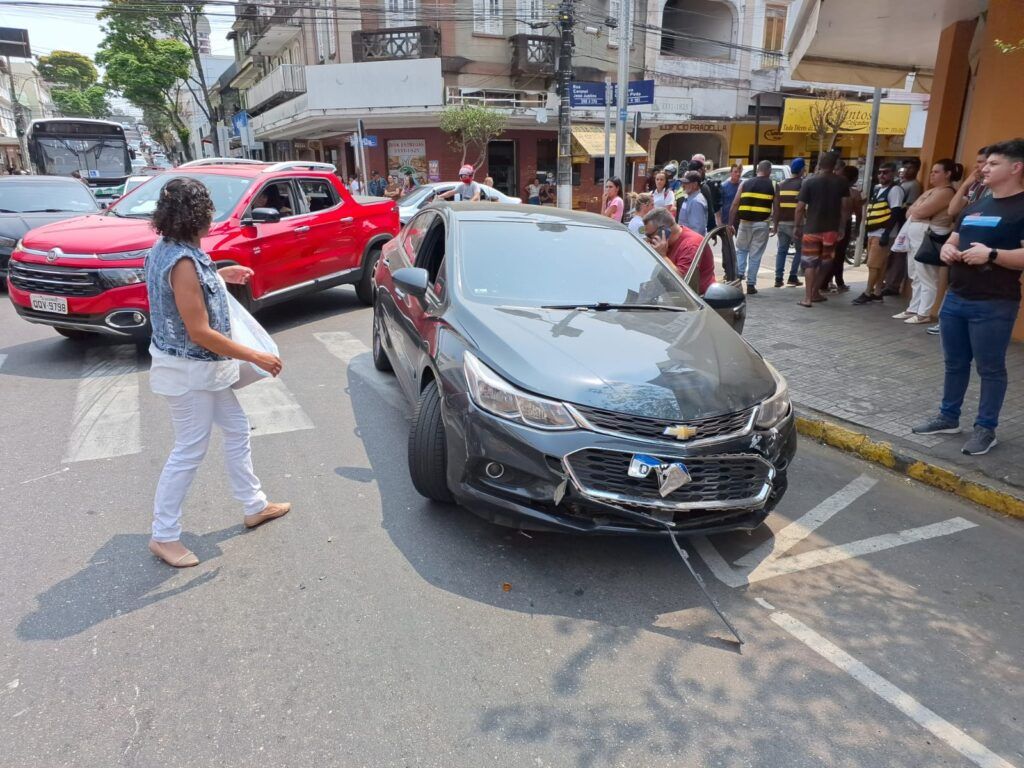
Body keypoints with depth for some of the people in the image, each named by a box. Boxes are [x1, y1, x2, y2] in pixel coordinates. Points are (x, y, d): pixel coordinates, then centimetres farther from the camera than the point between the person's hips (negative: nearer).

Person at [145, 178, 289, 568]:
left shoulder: (164, 251, 5)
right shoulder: (182, 261, -25)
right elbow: (200, 333, -26)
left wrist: (220, 275, 21)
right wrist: (256, 357, -20)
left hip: (203, 368, 10)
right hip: (189, 370, -10)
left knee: (237, 431, 19)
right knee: (189, 451, 2)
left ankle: (254, 505, 34)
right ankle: (164, 536, 17)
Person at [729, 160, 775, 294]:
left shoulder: (745, 184, 8)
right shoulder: (772, 186, 4)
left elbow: (735, 205, 4)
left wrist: (731, 223, 6)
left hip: (745, 222, 2)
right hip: (762, 224, -1)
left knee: (741, 250, 20)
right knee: (755, 255, 4)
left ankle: (739, 274, 1)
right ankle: (751, 284, 6)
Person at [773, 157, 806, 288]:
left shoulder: (781, 184, 9)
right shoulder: (803, 184, -4)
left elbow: (776, 206, 7)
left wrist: (775, 223, 11)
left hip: (782, 223, 4)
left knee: (782, 250, 9)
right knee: (800, 250, 11)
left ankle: (778, 278, 0)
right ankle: (793, 276, 5)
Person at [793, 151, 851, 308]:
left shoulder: (809, 182, -5)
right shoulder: (841, 182, 2)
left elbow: (800, 207, -7)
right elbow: (845, 207, -1)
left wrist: (796, 226, 2)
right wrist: (842, 226, 8)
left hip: (812, 228, -2)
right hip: (831, 229, 3)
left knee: (809, 262, 1)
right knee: (823, 262, 17)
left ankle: (808, 297, -6)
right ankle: (815, 292, 26)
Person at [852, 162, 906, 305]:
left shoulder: (895, 189, -9)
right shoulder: (877, 188, 17)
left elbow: (896, 213, -16)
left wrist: (886, 233, -23)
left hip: (883, 233, -8)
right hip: (873, 232, 8)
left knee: (873, 264, -8)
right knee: (879, 264, 11)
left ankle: (867, 293, -4)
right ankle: (877, 292, 15)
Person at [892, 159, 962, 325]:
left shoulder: (946, 192, -9)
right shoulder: (932, 191, 21)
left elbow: (919, 212, -17)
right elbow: (910, 213, 14)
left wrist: (913, 209, 3)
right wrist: (916, 210, -5)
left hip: (927, 237, -10)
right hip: (916, 236, 10)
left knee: (926, 277, -6)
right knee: (916, 276, 13)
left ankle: (924, 313, -3)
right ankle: (913, 309, 19)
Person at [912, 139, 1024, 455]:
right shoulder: (974, 206, 15)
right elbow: (952, 240, 23)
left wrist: (991, 254, -27)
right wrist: (947, 250, 1)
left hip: (994, 305, -7)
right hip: (955, 299, 8)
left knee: (990, 368, 3)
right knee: (955, 364, 16)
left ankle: (986, 429, 14)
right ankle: (948, 417, 28)